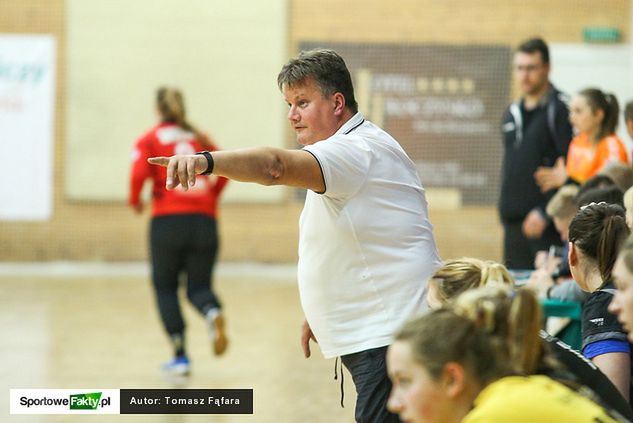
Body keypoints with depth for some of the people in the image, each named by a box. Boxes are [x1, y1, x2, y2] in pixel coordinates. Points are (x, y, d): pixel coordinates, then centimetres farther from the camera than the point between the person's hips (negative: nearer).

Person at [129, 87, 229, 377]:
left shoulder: (149, 140, 6)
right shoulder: (201, 138, 17)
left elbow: (139, 173, -10)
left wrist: (135, 201, 8)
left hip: (167, 220, -3)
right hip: (204, 220, 3)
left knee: (165, 287, 12)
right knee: (199, 286, 12)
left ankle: (180, 355, 2)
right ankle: (213, 313, -25)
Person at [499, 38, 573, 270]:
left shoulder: (561, 109, -6)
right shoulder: (512, 113, 18)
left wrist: (545, 213, -17)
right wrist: (506, 208, 15)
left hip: (546, 226, -7)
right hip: (513, 222, 7)